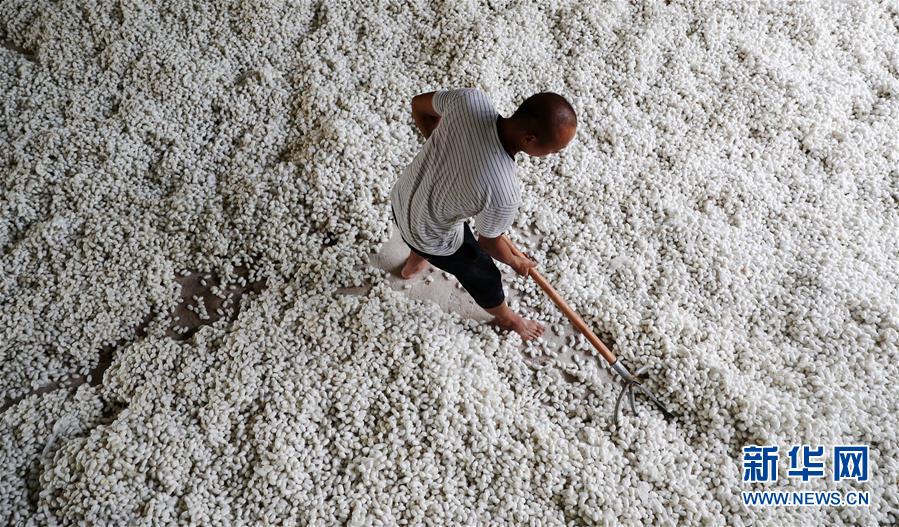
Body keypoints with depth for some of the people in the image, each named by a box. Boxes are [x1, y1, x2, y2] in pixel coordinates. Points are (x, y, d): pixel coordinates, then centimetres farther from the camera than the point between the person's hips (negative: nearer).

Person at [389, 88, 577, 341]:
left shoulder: (471, 99, -30)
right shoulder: (504, 193, -41)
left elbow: (419, 105, -8)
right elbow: (488, 242, -19)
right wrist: (516, 262, 4)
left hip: (401, 198, 5)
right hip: (432, 238, -5)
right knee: (484, 278, 27)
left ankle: (412, 265, 76)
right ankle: (506, 318, 59)